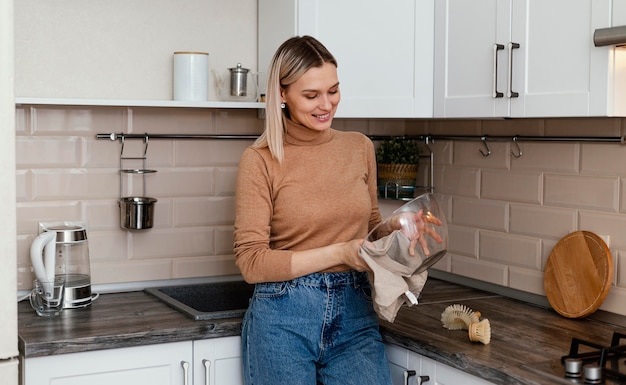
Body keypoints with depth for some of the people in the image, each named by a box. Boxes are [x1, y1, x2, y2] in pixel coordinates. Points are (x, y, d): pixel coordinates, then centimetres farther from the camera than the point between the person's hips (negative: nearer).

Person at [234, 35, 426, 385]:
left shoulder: (360, 147, 6)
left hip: (354, 316, 3)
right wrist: (340, 253, -17)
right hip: (284, 321, -3)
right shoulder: (260, 160, -7)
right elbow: (252, 262, -10)